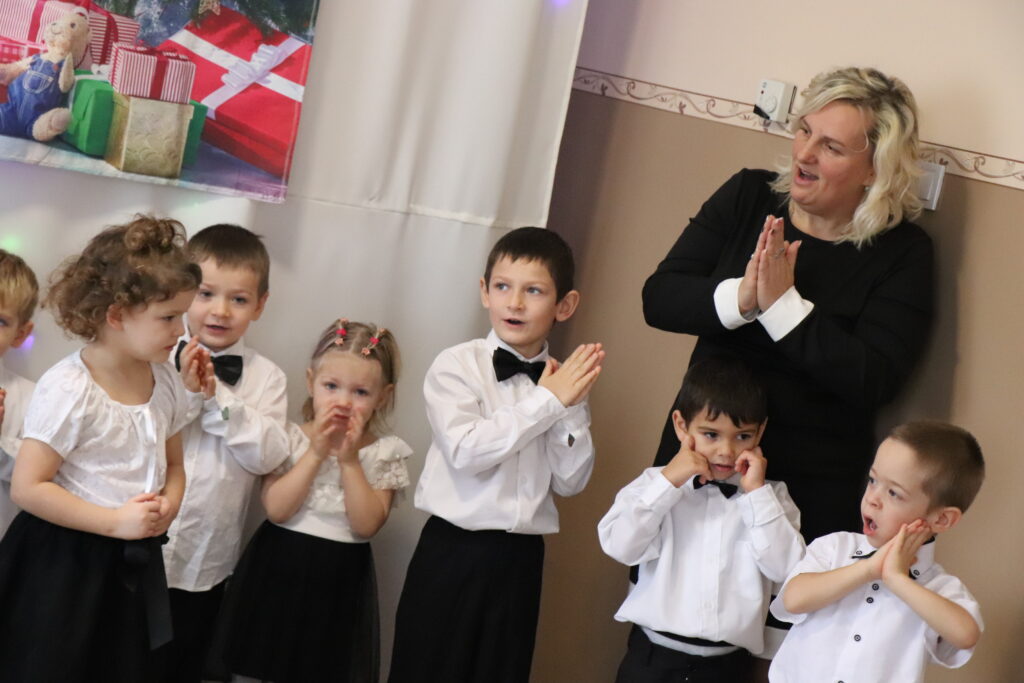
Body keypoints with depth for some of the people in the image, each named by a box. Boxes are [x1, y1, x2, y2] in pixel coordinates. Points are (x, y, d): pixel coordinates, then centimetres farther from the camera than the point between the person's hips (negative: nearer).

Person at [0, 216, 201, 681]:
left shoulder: (165, 383, 2)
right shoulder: (68, 389, -19)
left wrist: (170, 503, -7)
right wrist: (115, 522, -22)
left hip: (132, 566, 6)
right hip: (62, 566, -6)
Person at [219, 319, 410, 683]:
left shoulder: (384, 452, -4)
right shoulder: (290, 438, -4)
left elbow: (367, 525, -14)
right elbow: (276, 510, -16)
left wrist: (349, 460, -20)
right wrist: (316, 453, -19)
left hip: (340, 579, 0)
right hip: (279, 569, 0)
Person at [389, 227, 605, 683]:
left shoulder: (564, 381, 4)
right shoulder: (456, 366, -6)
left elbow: (570, 482, 1)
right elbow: (467, 450, -21)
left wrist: (574, 407, -10)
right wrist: (547, 402, -17)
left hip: (520, 559, 3)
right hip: (453, 552, -3)